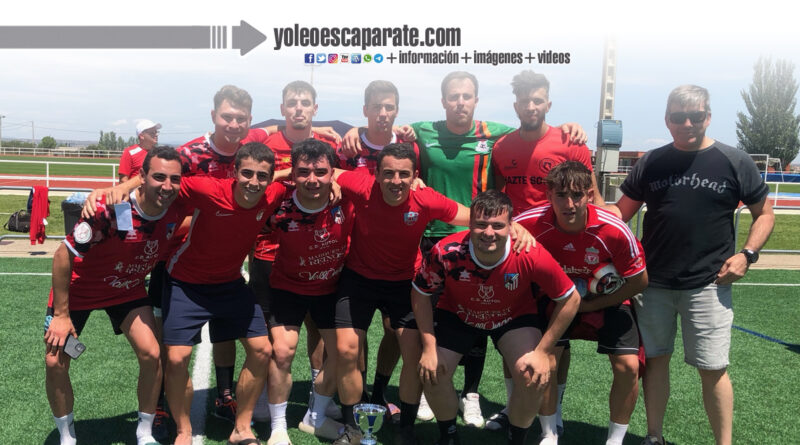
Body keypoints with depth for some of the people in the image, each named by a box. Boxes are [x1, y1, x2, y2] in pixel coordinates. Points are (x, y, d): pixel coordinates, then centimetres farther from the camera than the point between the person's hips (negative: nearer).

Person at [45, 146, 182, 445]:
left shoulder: (174, 212, -20)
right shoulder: (109, 209, -34)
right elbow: (63, 256, -24)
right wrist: (61, 314, -20)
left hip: (128, 289, 3)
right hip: (77, 289, -3)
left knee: (151, 354, -11)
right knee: (55, 362, -5)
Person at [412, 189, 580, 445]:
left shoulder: (531, 256, -34)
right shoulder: (446, 252, -32)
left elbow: (571, 299, -19)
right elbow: (420, 293, -13)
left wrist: (543, 352, -18)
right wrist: (429, 347, -16)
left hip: (515, 317, -1)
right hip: (457, 315, 1)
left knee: (533, 378, -18)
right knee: (432, 373, -11)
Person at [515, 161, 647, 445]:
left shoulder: (614, 230, -30)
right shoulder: (532, 222, -28)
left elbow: (639, 281, -16)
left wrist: (591, 305, -15)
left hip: (608, 301, -1)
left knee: (628, 367, -13)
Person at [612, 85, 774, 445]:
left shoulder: (734, 162, -1)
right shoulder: (651, 163, 5)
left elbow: (764, 213, 6)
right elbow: (620, 214, 8)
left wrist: (747, 254, -9)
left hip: (708, 284, -3)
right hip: (653, 283, 3)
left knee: (713, 368, 0)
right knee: (655, 358, 12)